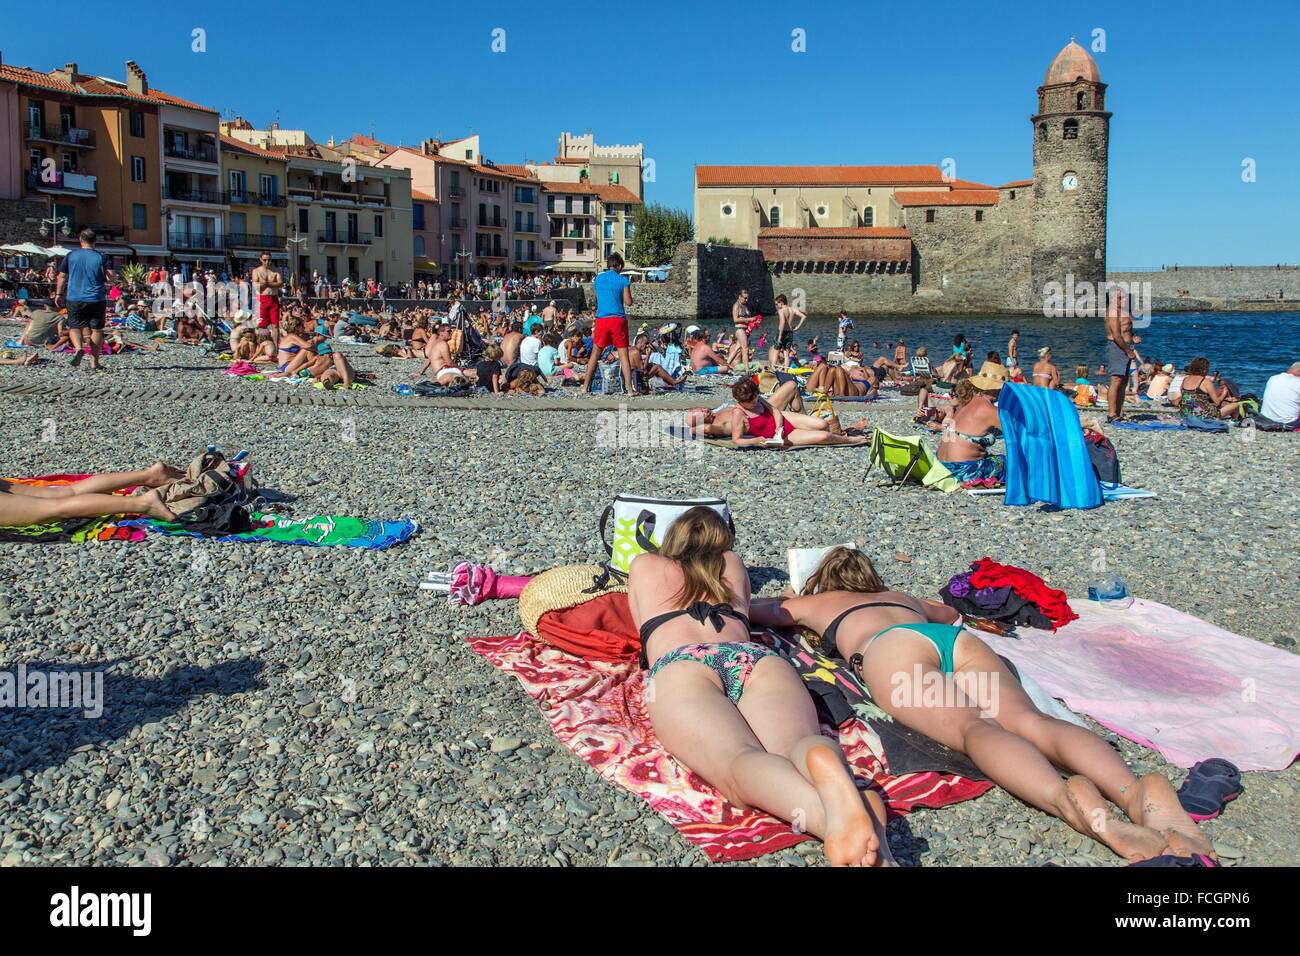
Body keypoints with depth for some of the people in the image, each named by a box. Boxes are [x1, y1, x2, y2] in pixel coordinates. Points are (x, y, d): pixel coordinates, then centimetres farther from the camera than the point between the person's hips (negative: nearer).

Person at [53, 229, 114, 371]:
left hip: (75, 299, 1)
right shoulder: (99, 257, -4)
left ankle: (78, 348, -19)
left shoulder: (71, 256, 1)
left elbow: (62, 276, 6)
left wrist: (59, 294, 17)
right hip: (96, 299, -1)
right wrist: (115, 278, 15)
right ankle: (94, 361, 7)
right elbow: (111, 278, -8)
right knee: (96, 329, 8)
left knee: (74, 327, 10)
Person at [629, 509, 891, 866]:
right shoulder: (732, 564, 39)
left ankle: (830, 814, -67)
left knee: (740, 760, -30)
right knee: (800, 744, -26)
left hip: (680, 664, -2)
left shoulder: (644, 565, 35)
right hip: (759, 658, 3)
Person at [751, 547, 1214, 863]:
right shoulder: (901, 596, 45)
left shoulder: (814, 603, 35)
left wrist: (791, 605, 71)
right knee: (1029, 720, -19)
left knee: (974, 728, -28)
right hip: (959, 640, 4)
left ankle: (1072, 801, -57)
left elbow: (756, 612, 52)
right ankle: (1136, 791, -48)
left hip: (894, 645, -4)